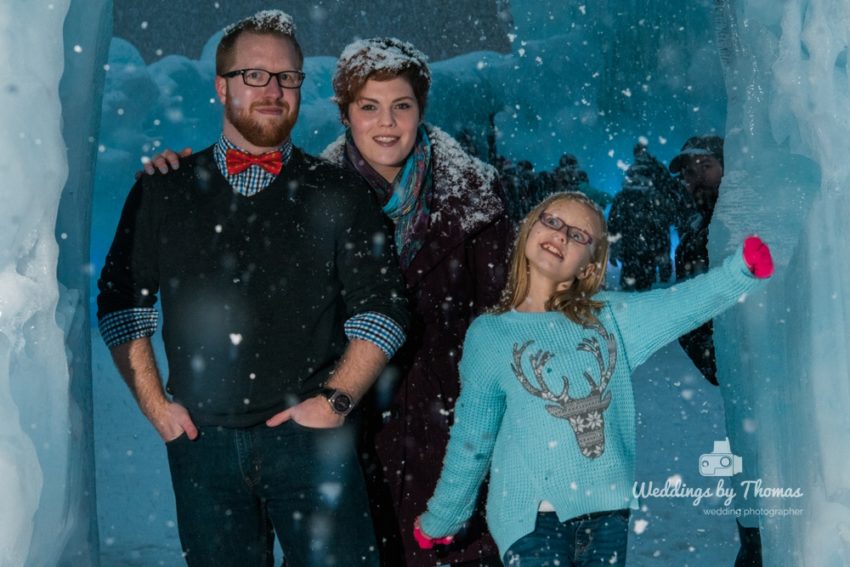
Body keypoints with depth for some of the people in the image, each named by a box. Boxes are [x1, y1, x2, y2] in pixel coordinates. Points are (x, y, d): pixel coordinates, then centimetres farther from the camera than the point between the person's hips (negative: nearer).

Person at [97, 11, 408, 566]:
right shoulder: (163, 189, 9)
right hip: (200, 438, 2)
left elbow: (384, 308, 3)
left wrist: (335, 400, -7)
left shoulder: (340, 193, 5)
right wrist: (156, 404, 4)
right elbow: (121, 301, 12)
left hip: (310, 436, -1)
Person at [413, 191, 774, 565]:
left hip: (609, 509, 2)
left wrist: (743, 267, -25)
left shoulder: (610, 318, 7)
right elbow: (471, 442, 9)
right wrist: (441, 520, 14)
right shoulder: (489, 335, 2)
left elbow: (685, 303, -7)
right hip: (532, 517, -2)